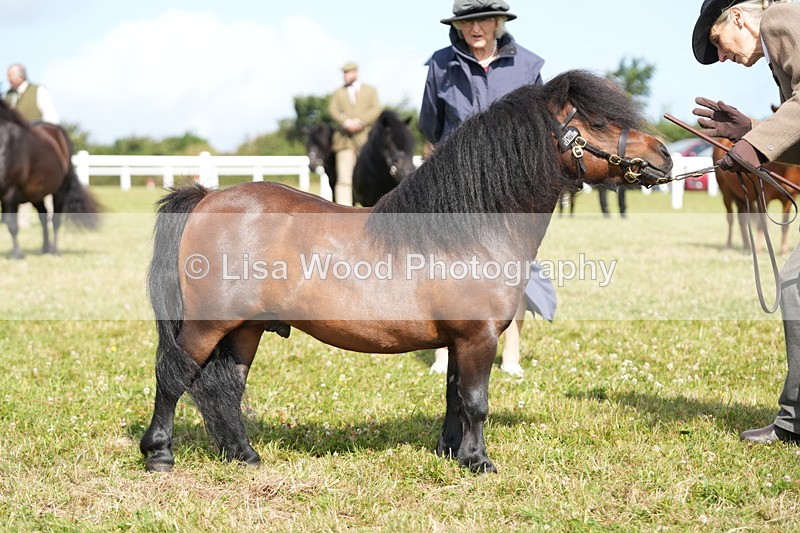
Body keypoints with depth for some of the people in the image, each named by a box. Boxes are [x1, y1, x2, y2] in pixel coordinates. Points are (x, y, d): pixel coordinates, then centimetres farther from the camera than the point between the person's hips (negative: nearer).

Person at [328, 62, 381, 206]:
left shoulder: (371, 90, 16)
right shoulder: (338, 93, 18)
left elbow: (376, 109, 2)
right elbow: (333, 110, 3)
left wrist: (360, 121, -13)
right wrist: (346, 122, -16)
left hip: (365, 138, 0)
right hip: (345, 139, 0)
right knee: (343, 179, -10)